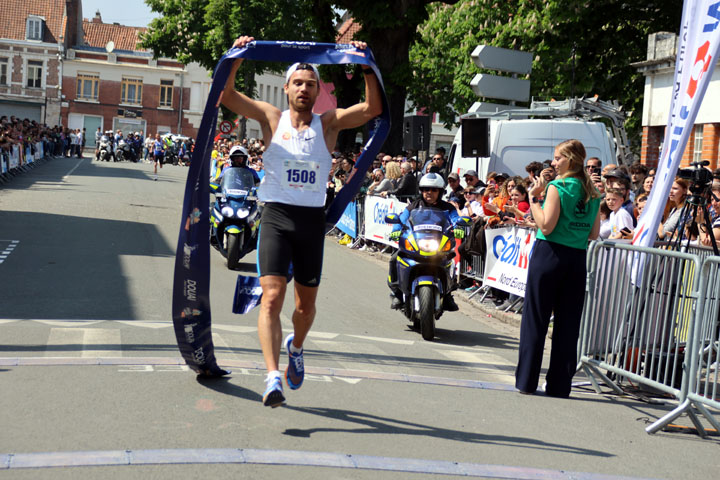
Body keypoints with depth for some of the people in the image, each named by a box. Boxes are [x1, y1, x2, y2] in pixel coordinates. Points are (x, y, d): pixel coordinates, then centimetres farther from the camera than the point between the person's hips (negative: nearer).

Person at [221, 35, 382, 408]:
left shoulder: (329, 123, 6)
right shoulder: (272, 118, 4)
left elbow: (373, 109, -3)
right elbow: (226, 95, -1)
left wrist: (367, 67, -10)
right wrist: (237, 57, -12)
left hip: (312, 220, 2)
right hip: (276, 216, -2)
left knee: (306, 303, 13)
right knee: (272, 296, -16)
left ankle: (295, 347, 44)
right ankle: (273, 378, -19)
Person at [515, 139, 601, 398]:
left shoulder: (557, 187, -9)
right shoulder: (591, 192, 10)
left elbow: (546, 226, -15)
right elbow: (593, 233, 11)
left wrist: (533, 198, -7)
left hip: (550, 254, -6)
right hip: (578, 260, 6)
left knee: (535, 319, 3)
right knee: (568, 324, 7)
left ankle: (527, 381, 7)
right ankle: (559, 385, 10)